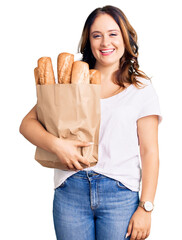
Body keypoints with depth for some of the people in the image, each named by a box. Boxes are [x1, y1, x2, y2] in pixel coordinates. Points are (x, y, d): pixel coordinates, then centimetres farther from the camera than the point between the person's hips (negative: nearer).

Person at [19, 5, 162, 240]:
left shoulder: (141, 89, 5)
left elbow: (149, 152, 1)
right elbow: (27, 123, 6)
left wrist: (145, 208, -5)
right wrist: (55, 144, -14)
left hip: (120, 194, -1)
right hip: (70, 191, 2)